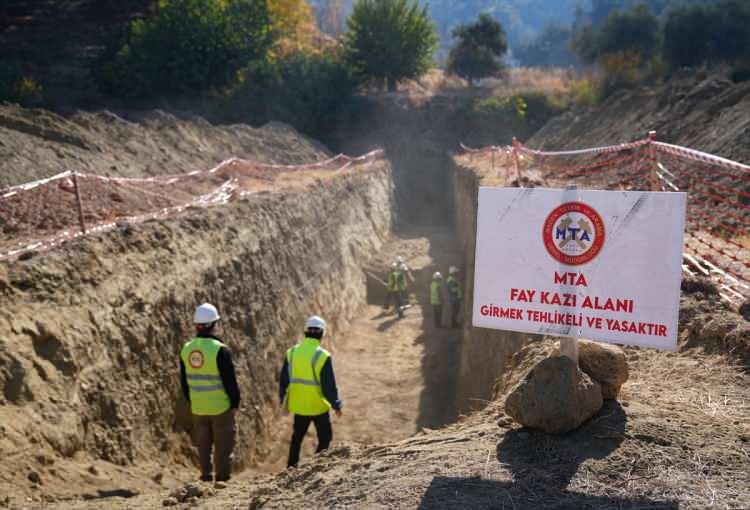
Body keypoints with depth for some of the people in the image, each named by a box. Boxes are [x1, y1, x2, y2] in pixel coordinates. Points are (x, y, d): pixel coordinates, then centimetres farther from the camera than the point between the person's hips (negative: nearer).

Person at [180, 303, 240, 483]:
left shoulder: (186, 349, 0)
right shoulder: (220, 350, -19)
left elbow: (184, 381, 8)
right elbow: (230, 381, -16)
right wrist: (235, 402, -3)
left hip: (198, 408, 5)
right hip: (221, 407, -5)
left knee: (203, 445, 16)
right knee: (223, 445, 5)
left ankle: (206, 476, 22)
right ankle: (222, 477, 8)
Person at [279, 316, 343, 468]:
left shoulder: (292, 352, -4)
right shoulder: (323, 356, -18)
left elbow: (283, 380, 4)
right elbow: (329, 385, -15)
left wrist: (284, 401, 17)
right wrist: (336, 405, -1)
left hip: (298, 405, 4)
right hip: (319, 406, -4)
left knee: (297, 437, 22)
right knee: (325, 438, 14)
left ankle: (291, 468, 28)